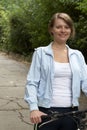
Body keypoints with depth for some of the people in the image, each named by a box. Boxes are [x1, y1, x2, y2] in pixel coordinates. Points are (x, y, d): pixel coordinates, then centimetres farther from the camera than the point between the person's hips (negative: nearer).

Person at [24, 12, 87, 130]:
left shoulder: (77, 55, 9)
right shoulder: (40, 53, 0)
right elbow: (32, 83, -4)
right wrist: (33, 108, -18)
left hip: (71, 112, 3)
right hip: (47, 113, -3)